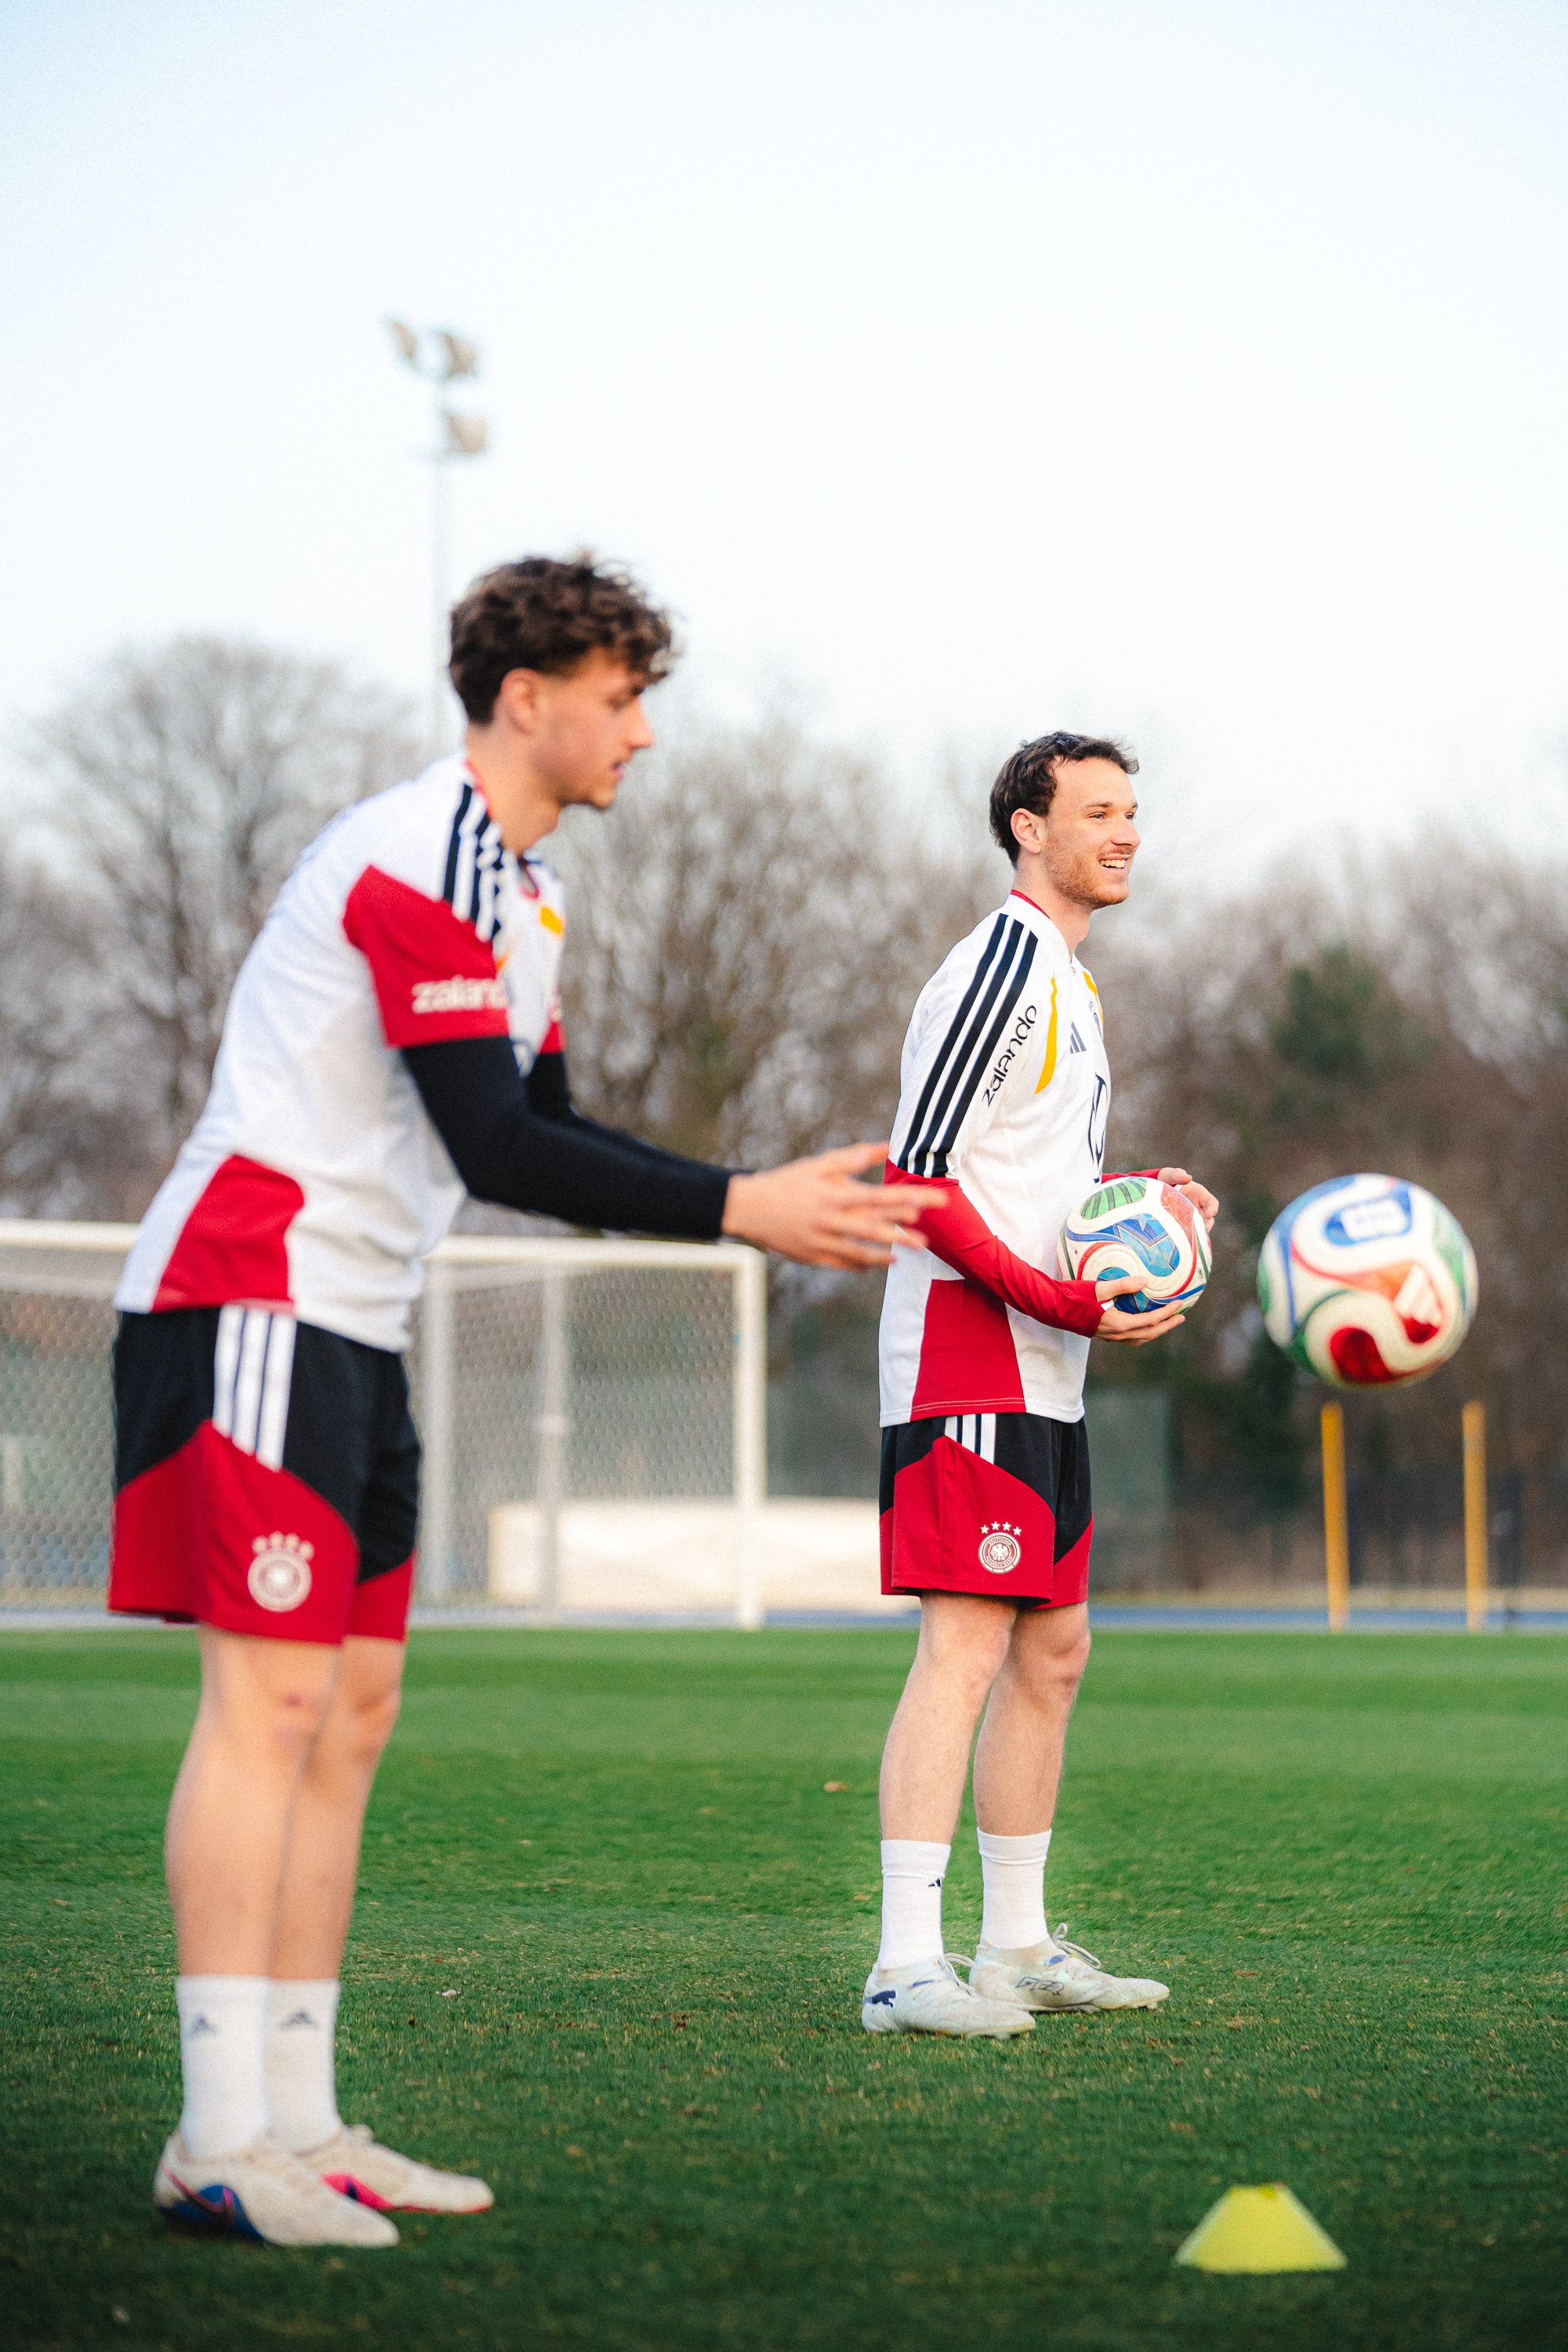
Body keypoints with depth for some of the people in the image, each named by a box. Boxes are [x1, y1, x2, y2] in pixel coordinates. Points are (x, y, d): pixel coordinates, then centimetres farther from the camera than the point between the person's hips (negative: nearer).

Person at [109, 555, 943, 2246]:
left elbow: (547, 1140, 18)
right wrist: (738, 1209, -21)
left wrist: (766, 1199, 7)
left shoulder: (518, 887, 18)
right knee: (271, 1695, -13)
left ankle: (294, 2125, 11)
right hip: (248, 1298, -10)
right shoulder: (414, 858, -15)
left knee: (351, 1711, 8)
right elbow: (493, 1150, -22)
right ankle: (221, 2142, -13)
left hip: (348, 1326, 10)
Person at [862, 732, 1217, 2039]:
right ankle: (906, 1968, -16)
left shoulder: (1069, 978, 20)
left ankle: (1020, 1945, 20)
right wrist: (1069, 1304, -21)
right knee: (966, 1644, -14)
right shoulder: (1004, 966, -11)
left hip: (1045, 1377, 10)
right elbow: (918, 1182, -17)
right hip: (967, 1361, -10)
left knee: (1051, 1654, 13)